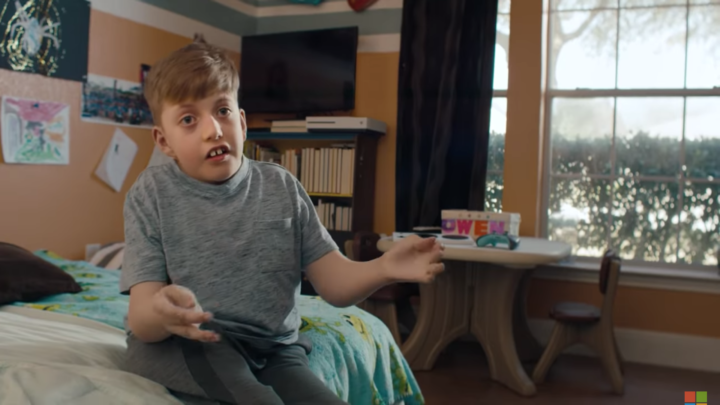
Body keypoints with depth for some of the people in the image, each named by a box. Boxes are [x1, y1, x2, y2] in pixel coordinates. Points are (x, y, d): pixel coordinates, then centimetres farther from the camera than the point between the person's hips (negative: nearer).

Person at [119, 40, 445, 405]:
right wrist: (161, 313, -35)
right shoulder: (152, 194, -4)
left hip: (270, 349, 2)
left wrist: (383, 269, -23)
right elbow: (141, 322, -11)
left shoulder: (281, 187, 2)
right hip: (175, 346, -1)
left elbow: (335, 284, -1)